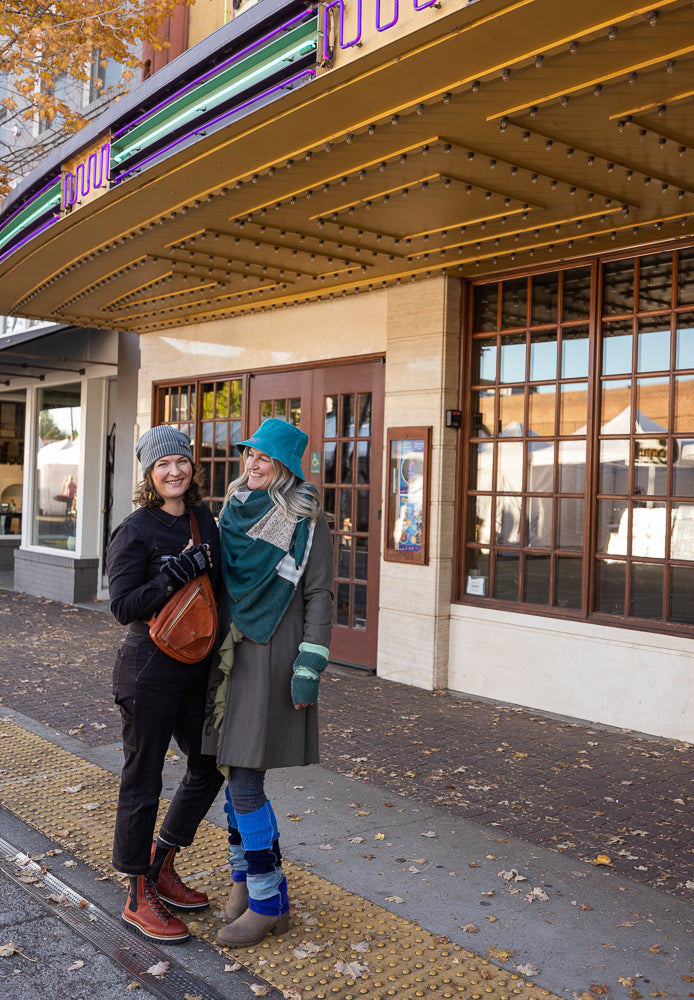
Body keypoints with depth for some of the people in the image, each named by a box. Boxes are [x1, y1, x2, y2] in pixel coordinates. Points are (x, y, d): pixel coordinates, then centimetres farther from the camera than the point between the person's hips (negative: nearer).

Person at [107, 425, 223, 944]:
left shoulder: (205, 521, 9)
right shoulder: (136, 530, -12)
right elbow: (124, 605, -18)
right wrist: (179, 572, -25)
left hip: (196, 663, 8)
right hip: (149, 664, -7)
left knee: (211, 763, 15)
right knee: (143, 779, 4)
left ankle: (161, 866, 34)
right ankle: (139, 897, 21)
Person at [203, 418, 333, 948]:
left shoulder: (306, 520, -9)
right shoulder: (236, 510, 10)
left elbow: (319, 597, -10)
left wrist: (308, 670, -14)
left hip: (272, 655, -6)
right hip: (233, 652, 7)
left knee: (244, 777, -6)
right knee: (236, 769, 12)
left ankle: (268, 900, 9)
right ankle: (246, 875, 30)